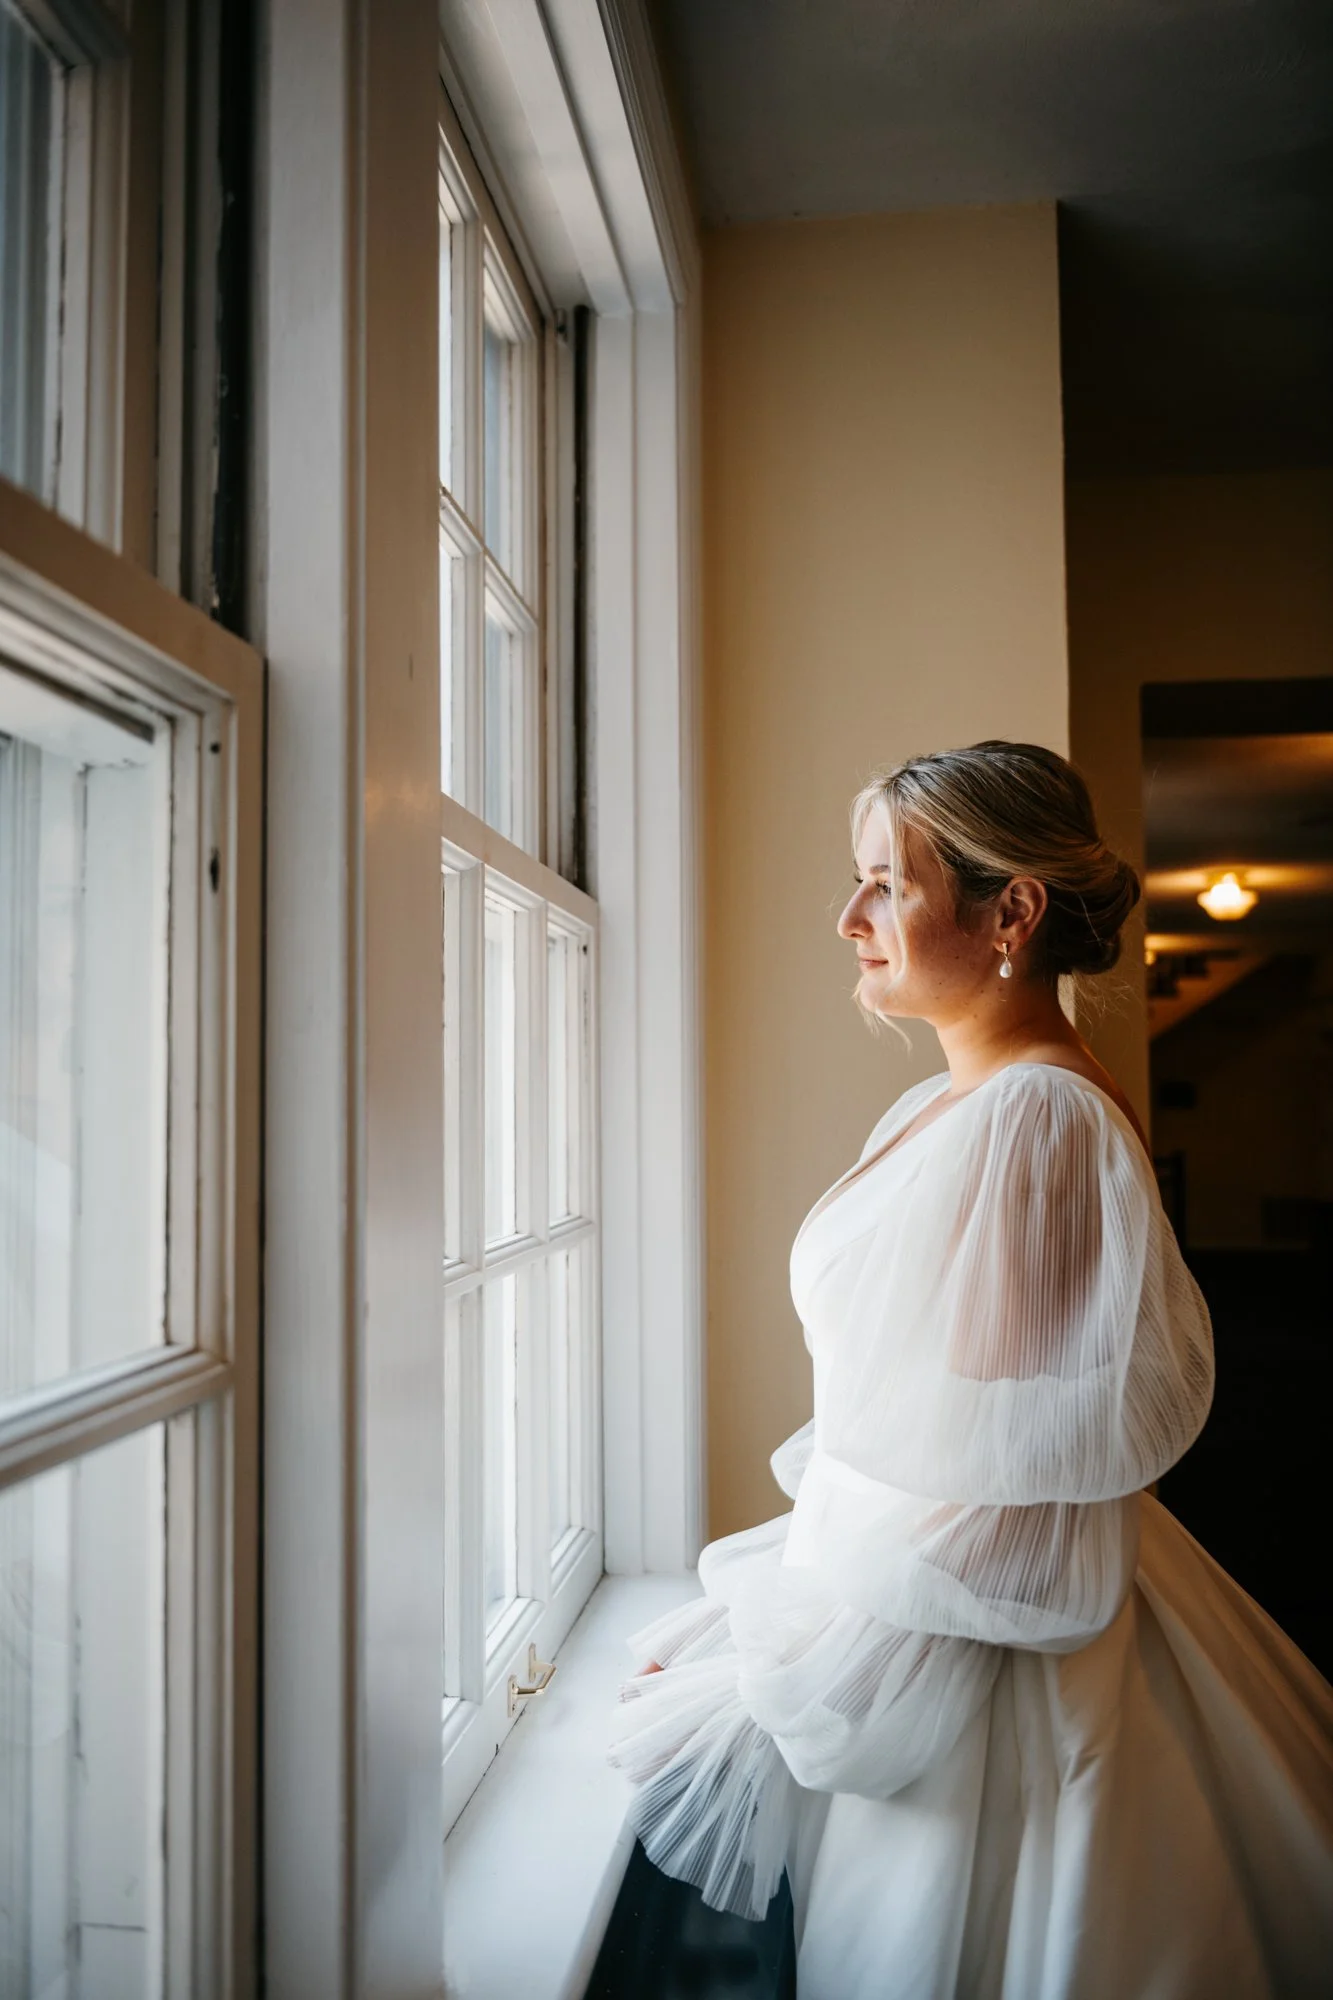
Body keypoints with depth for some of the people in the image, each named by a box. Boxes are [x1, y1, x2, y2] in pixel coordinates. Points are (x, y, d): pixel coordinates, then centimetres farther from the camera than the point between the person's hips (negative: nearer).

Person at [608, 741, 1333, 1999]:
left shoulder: (1028, 1120, -23)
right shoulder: (937, 1110, 7)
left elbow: (986, 1500, -24)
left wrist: (734, 1691, -15)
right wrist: (730, 1625, 12)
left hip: (963, 1659, -8)